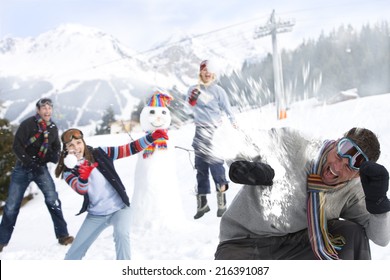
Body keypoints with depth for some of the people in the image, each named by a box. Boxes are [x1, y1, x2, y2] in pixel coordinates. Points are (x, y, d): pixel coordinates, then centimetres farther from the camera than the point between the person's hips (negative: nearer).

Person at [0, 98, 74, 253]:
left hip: (41, 168, 3)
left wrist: (55, 155, -9)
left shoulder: (53, 128, 2)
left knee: (53, 200, -13)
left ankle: (62, 234, -4)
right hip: (22, 168, -2)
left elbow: (56, 146, 14)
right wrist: (30, 163, -23)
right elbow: (17, 146, -14)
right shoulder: (28, 124, -13)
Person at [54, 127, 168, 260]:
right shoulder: (69, 171, -5)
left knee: (121, 234, -31)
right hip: (96, 215, 2)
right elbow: (80, 190, -24)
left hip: (119, 209, -2)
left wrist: (152, 137, -20)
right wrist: (83, 177, -47)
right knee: (74, 253, 8)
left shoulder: (100, 154, -7)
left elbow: (130, 149, -8)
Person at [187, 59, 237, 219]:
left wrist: (234, 124, -14)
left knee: (216, 165, -9)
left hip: (215, 131, -3)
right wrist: (197, 91, -27)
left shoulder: (218, 90, 3)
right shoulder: (194, 89, 9)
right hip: (200, 132, 3)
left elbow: (227, 110, -1)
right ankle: (202, 203, 14)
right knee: (200, 167, 6)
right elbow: (191, 102, -10)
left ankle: (222, 203, -4)